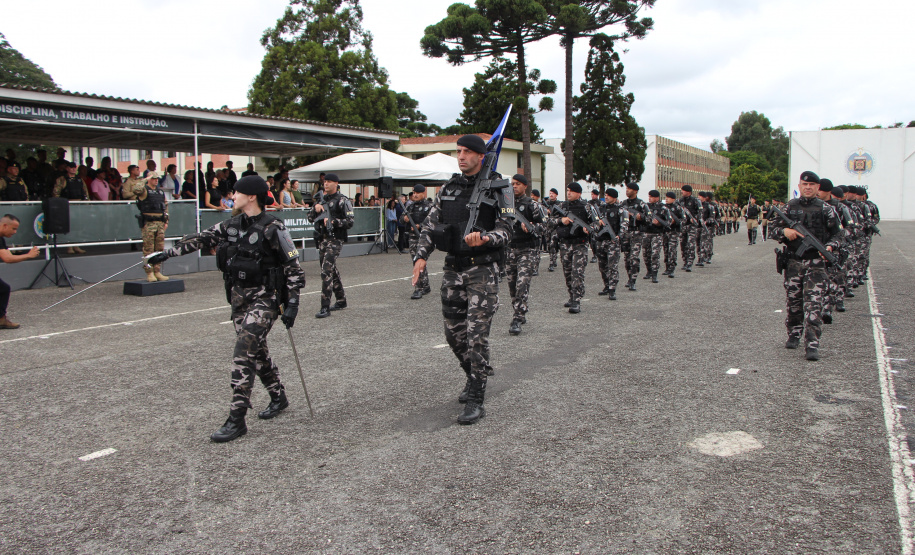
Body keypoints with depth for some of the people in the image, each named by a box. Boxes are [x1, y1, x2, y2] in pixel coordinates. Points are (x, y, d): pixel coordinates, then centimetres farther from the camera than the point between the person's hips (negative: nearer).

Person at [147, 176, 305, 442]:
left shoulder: (272, 228, -14)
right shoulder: (231, 225, 7)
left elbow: (293, 266, -13)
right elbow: (201, 239, 18)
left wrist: (292, 303, -17)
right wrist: (166, 253, 19)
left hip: (264, 299, -7)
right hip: (239, 297, 8)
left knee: (243, 354, -13)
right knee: (257, 351, 16)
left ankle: (237, 420, -7)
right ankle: (278, 397, 36)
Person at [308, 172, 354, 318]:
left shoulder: (342, 201, -5)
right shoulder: (323, 200, 17)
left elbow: (350, 221, -10)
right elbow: (310, 218, 18)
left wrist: (334, 221, -22)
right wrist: (315, 207, -1)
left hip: (335, 240, -8)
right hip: (322, 240, 8)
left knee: (326, 272, -16)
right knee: (332, 271, 15)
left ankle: (325, 307, -15)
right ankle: (341, 301, 29)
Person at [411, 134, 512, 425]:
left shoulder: (497, 189, -2)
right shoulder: (448, 188, 11)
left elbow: (506, 229, -5)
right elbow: (430, 225, 12)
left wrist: (485, 238, -25)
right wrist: (421, 256, -2)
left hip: (482, 271, -5)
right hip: (453, 269, 5)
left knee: (476, 335, -9)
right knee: (453, 332, 10)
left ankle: (475, 400, -1)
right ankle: (474, 377, 34)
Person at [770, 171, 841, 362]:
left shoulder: (825, 209, 5)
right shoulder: (789, 207, 8)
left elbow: (835, 234, 8)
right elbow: (774, 227, 10)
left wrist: (830, 247, -12)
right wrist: (784, 231, -12)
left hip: (816, 262, -2)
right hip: (793, 261, 2)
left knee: (814, 305, -9)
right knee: (793, 302, 11)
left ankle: (812, 345, -10)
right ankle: (794, 335, 31)